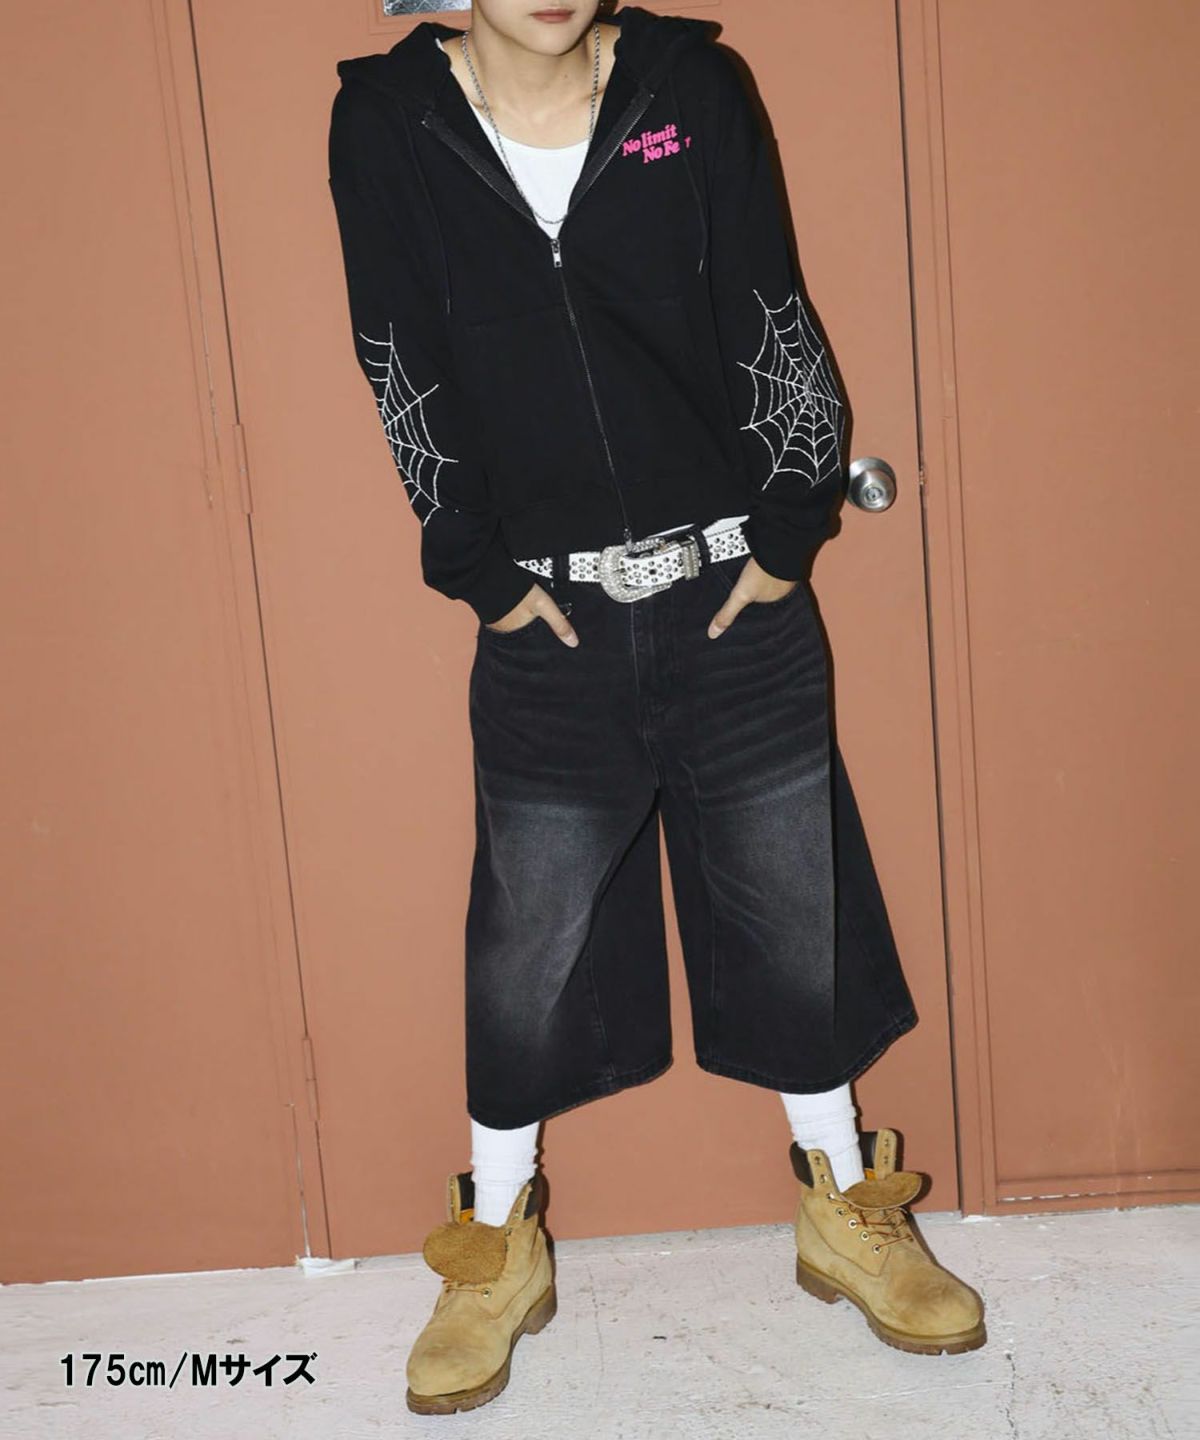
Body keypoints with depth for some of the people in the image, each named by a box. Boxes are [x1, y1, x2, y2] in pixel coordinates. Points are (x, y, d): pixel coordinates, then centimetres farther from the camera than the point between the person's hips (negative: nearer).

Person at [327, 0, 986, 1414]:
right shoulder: (385, 125, -2)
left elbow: (771, 321, 2)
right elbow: (405, 375, -1)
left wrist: (788, 528, -1)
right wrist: (481, 571, -3)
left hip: (739, 602, 1)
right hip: (549, 624, -1)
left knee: (798, 912, 10)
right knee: (528, 944, 6)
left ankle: (844, 1211, 31)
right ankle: (498, 1247, 28)